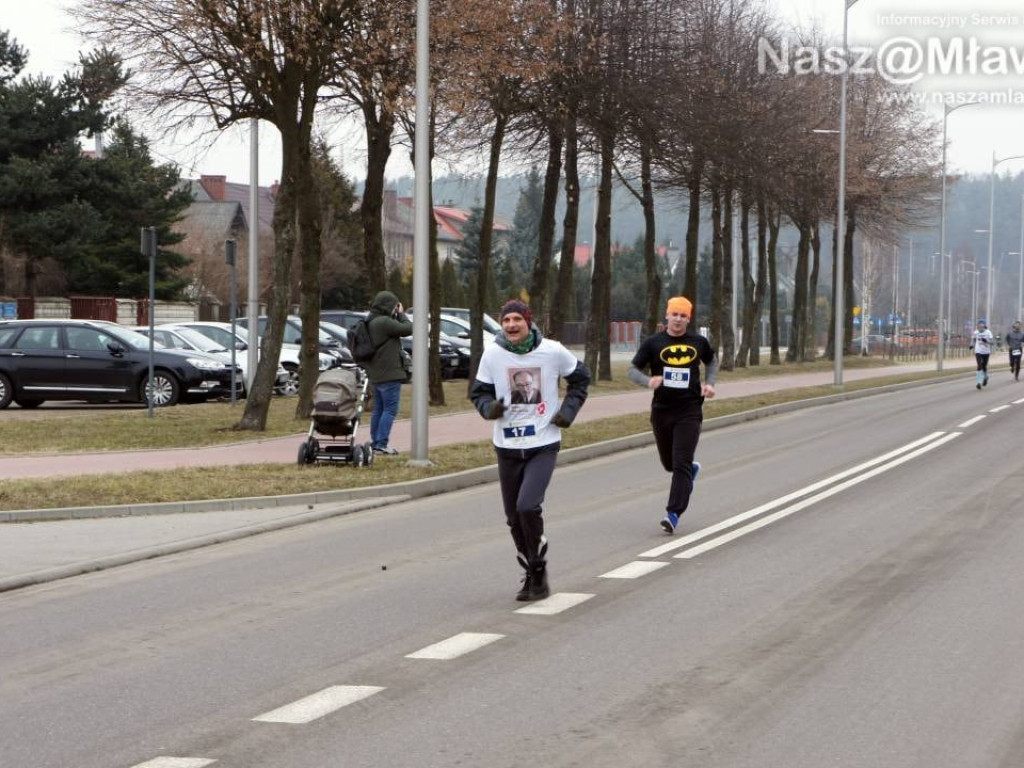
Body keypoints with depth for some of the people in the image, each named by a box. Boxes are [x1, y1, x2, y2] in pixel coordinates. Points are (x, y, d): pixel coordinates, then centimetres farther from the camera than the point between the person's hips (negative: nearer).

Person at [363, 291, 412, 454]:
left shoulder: (370, 322, 12)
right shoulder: (384, 322, -20)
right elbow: (408, 329, -14)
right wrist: (401, 314, -2)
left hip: (376, 374, 10)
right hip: (389, 373, -10)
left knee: (379, 409, 16)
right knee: (390, 409, -7)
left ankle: (375, 442, 20)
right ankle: (381, 444, -12)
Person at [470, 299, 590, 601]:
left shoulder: (552, 351, -6)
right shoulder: (492, 353, -3)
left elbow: (580, 377, 12)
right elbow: (479, 392, 9)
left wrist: (568, 411, 1)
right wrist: (490, 407, -13)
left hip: (543, 445, -3)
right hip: (507, 446, 3)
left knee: (528, 506, -20)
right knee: (514, 517, 8)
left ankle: (539, 570, -1)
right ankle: (531, 575, 27)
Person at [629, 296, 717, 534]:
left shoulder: (698, 342, 4)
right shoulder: (653, 343, -1)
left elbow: (711, 362, 24)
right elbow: (633, 369, 1)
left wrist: (709, 383, 5)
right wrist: (648, 380, -20)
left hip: (689, 410, -2)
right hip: (661, 410, 2)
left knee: (681, 464, -11)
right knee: (669, 464, 14)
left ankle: (673, 514, -13)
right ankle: (692, 470, 48)